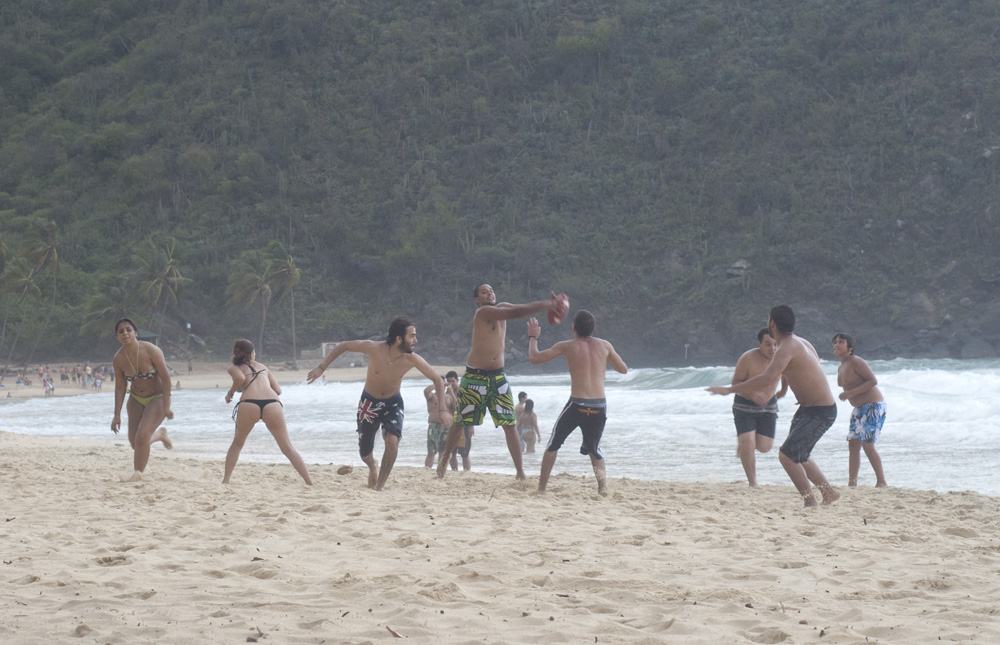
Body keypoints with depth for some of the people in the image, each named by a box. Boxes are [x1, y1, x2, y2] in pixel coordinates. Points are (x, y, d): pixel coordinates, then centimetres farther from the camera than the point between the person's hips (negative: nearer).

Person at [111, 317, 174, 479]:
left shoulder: (151, 351, -24)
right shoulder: (118, 359, -12)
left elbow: (166, 378, -18)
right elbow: (120, 387, -1)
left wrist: (166, 407, -20)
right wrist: (117, 415, -3)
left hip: (157, 398, -5)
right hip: (136, 399, 5)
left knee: (142, 436, -21)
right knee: (135, 443, 6)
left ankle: (138, 472, -2)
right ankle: (159, 434, 39)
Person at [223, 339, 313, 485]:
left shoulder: (234, 368, 20)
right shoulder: (262, 367, 31)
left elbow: (240, 378, -3)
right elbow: (278, 390, 28)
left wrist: (230, 392, 12)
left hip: (248, 404, -2)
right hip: (272, 404, 2)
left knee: (237, 443, 23)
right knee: (287, 448, 6)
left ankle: (225, 480, 16)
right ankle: (310, 483, -4)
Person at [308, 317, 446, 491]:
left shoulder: (412, 359, -23)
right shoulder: (375, 348, -28)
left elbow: (437, 380, -11)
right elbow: (343, 346, -15)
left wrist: (442, 409, -20)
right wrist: (321, 367, -18)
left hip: (393, 404, 0)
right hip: (369, 403, 0)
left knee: (392, 441, -26)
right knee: (364, 454, 10)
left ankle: (380, 486, -10)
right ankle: (373, 466, 48)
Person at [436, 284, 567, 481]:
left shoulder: (502, 308, 7)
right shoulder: (483, 312, -17)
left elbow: (526, 308, -4)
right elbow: (515, 313, -29)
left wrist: (549, 304, -25)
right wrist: (548, 306, -33)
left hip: (497, 376, 6)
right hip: (475, 376, -6)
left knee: (509, 424, -2)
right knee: (460, 422, 7)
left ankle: (520, 471, -1)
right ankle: (445, 458, 27)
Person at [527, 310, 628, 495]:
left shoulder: (566, 346, 0)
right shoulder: (604, 345, 7)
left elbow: (534, 358, 6)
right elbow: (623, 369, 19)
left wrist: (533, 337, 23)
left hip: (577, 405, -3)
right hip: (599, 407, 3)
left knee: (553, 445, 17)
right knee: (594, 449, 23)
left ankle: (541, 488, 14)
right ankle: (603, 483, -1)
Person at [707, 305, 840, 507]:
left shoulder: (787, 348, -22)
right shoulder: (800, 343, 11)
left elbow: (767, 379, -35)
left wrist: (729, 390, -31)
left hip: (820, 413, -11)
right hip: (808, 408, 11)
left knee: (786, 454, -15)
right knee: (798, 456, 22)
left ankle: (811, 504, -8)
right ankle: (829, 493, 33)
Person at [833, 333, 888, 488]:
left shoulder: (856, 362, -14)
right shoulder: (841, 368, 13)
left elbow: (873, 381, -21)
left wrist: (850, 393, -25)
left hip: (873, 406, -9)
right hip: (859, 408, 9)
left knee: (867, 444, -15)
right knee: (853, 444, 1)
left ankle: (881, 482, -9)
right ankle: (852, 483, 1)